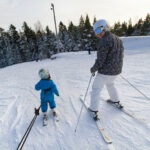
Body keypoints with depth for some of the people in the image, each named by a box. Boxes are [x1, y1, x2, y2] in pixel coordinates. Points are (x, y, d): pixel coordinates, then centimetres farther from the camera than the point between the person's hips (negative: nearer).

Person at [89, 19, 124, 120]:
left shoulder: (104, 40, -18)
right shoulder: (118, 39, 10)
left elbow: (101, 59, -22)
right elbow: (121, 54, 16)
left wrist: (93, 69, -8)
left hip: (105, 71, -9)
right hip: (117, 70, 9)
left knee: (96, 89, 6)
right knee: (110, 84, 32)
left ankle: (94, 110, 15)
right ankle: (116, 101, 47)